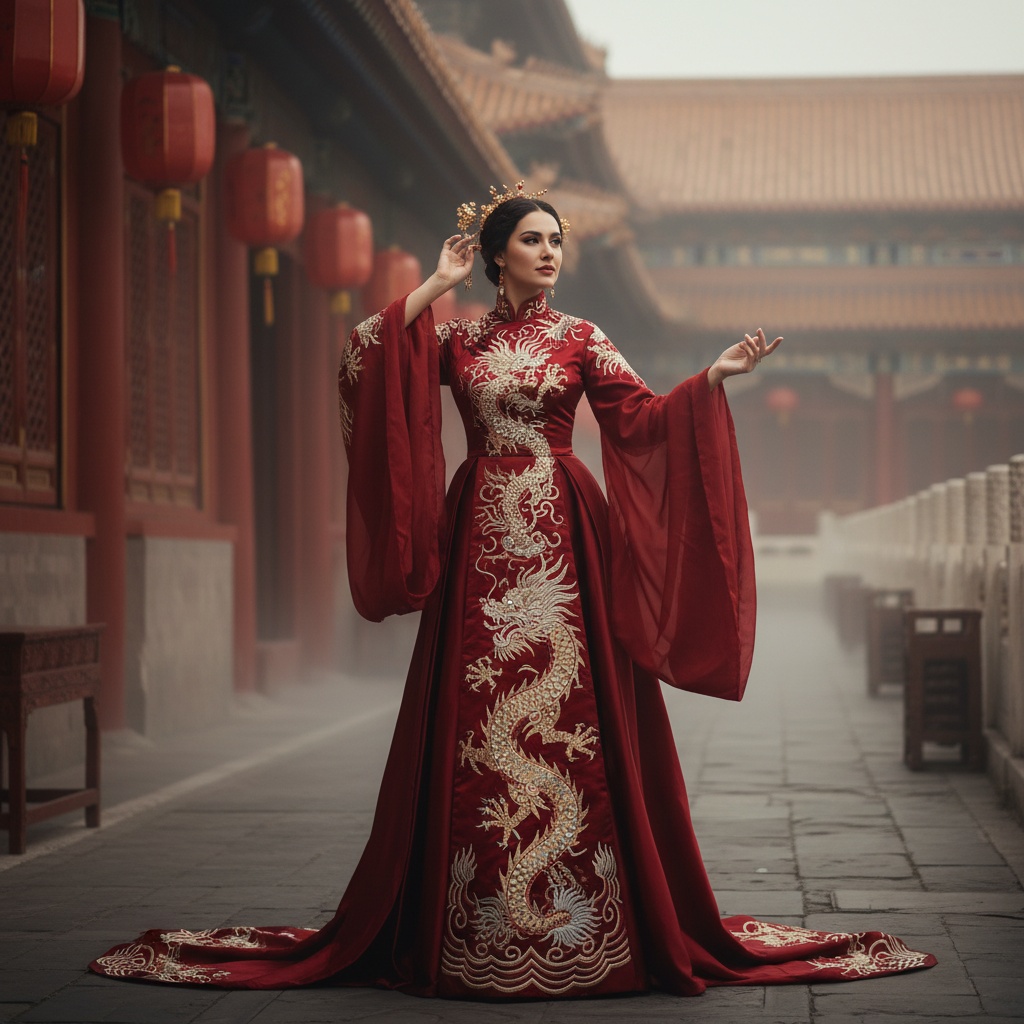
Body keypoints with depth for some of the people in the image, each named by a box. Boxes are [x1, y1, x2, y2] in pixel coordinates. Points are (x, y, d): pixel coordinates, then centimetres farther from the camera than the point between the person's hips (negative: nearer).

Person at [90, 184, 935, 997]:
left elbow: (643, 416, -1)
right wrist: (435, 287, 0)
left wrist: (713, 379, -15)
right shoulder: (456, 341, 10)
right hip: (481, 541, 0)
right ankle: (475, 919, 4)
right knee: (473, 724, -2)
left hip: (564, 543, 0)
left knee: (571, 718, -5)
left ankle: (576, 913, 1)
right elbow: (365, 358, -4)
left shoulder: (581, 339, 10)